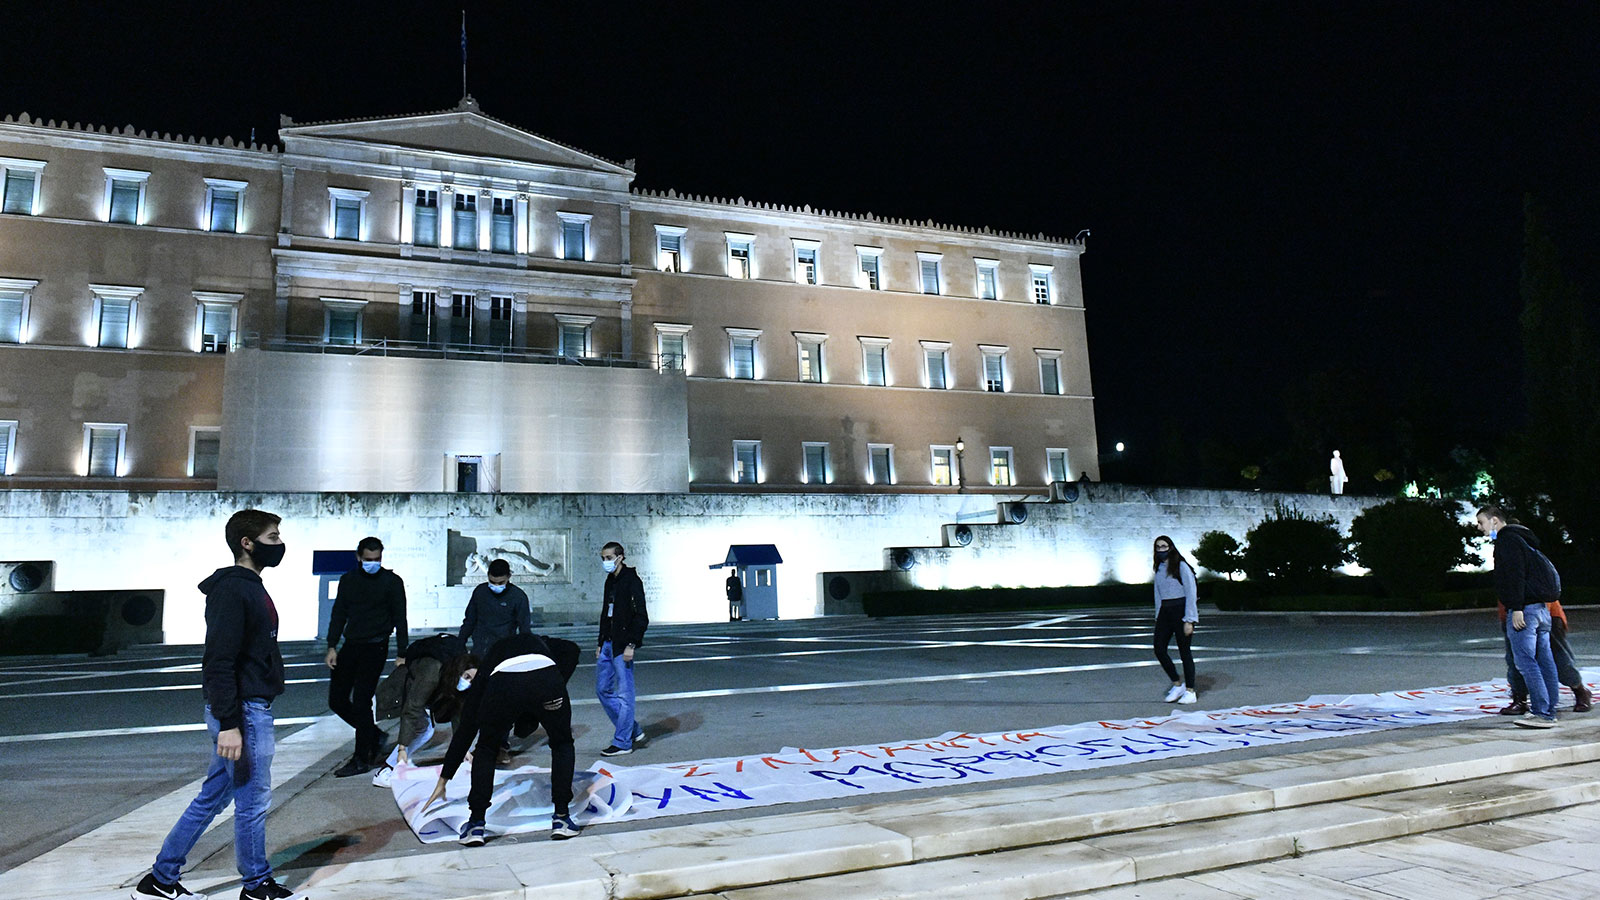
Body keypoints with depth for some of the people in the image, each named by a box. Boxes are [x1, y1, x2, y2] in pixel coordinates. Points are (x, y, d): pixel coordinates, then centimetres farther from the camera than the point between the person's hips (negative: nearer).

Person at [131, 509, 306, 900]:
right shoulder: (231, 589, -17)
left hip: (253, 708, 10)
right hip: (244, 713, -10)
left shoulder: (250, 587, 14)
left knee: (212, 798, 17)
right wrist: (228, 724, -23)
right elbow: (219, 662, -22)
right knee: (253, 801, 3)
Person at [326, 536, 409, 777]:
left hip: (375, 648, -5)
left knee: (361, 701, -7)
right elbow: (339, 614, 13)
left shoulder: (392, 581, -4)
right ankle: (374, 735, 24)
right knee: (337, 700, 5)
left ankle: (362, 759, 3)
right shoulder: (348, 580, 8)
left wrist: (401, 654, -6)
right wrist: (332, 646, 3)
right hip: (350, 646, 5)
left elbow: (400, 619, -2)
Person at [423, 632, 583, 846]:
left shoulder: (485, 671, 35)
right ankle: (562, 819, 22)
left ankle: (476, 824, 27)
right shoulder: (537, 642, 41)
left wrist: (443, 780, 43)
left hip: (503, 687, 0)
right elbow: (571, 650, 20)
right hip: (547, 681, 0)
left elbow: (465, 731, 37)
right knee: (562, 746, 27)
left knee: (485, 750, 29)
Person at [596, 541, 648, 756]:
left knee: (624, 694, -2)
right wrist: (601, 644, 18)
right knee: (603, 690, 11)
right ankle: (633, 731, 22)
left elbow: (641, 617, -15)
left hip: (622, 646, -9)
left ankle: (622, 742, 7)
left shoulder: (631, 581, -11)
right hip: (608, 644, 9)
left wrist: (631, 645, -20)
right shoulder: (610, 582, 14)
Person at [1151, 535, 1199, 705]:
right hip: (1165, 612, 6)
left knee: (1184, 651, 0)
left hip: (1181, 611, -6)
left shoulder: (1181, 566, -9)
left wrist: (1189, 620, -14)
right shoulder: (1158, 568, 11)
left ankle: (1190, 691, 11)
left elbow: (1190, 593, -10)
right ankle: (1177, 685, 16)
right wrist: (1158, 616, 12)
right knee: (1159, 649, 0)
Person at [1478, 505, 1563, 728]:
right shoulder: (1519, 538, 23)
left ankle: (1541, 713, -10)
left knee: (1525, 660, -9)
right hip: (1542, 607, 10)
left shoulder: (1507, 540, -8)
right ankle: (1549, 712, 14)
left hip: (1525, 608, -10)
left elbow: (1515, 575, -19)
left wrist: (1517, 608, -22)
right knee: (1544, 660, 10)